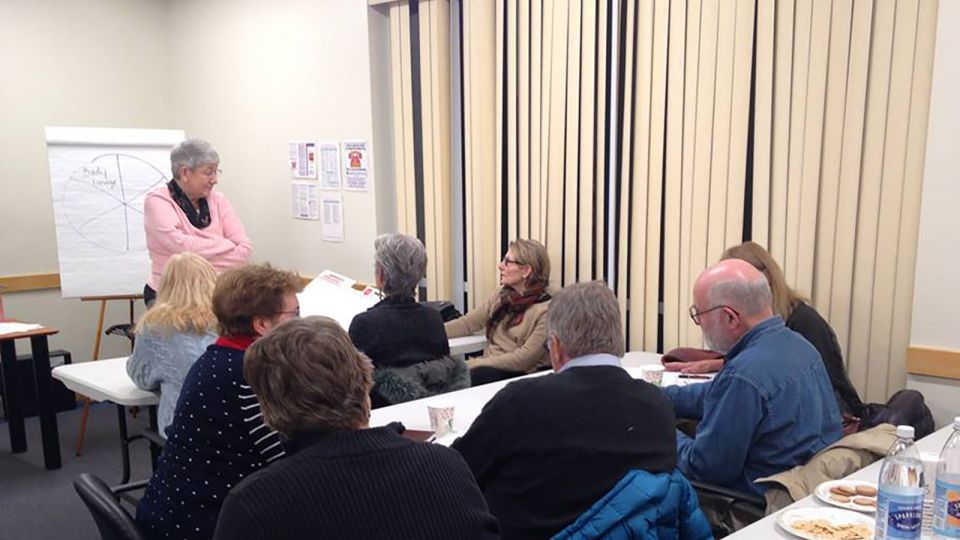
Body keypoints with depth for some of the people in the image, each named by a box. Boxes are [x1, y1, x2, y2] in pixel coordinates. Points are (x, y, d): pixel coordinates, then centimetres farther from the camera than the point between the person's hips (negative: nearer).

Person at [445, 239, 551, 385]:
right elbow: (468, 322, 10)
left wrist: (475, 364, -20)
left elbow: (524, 359, -18)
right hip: (489, 368, 5)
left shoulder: (545, 310, -13)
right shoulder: (502, 295, 8)